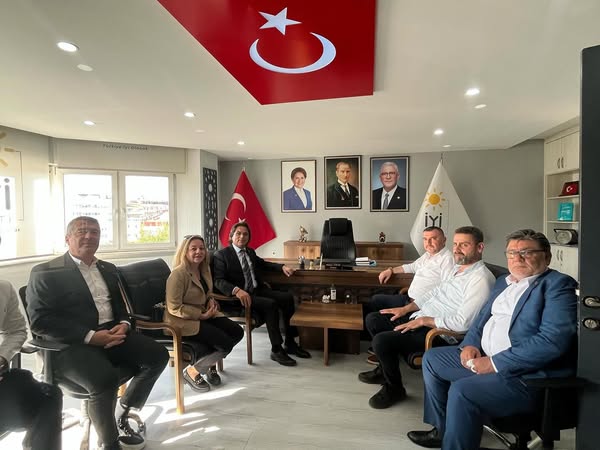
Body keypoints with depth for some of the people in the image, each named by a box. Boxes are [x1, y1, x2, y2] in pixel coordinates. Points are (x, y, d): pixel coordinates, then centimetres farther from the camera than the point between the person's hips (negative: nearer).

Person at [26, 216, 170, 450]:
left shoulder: (108, 269, 17)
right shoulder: (45, 272, -3)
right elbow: (41, 322, -12)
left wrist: (123, 325, -4)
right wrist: (91, 336, -21)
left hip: (112, 333, 6)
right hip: (71, 344, -6)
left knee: (158, 354, -13)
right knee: (104, 379, -32)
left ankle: (122, 415, 11)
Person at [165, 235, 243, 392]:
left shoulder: (204, 270, 8)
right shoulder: (178, 274, -19)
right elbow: (174, 308, -21)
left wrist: (211, 301, 2)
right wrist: (201, 315, -20)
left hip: (204, 315, 9)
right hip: (184, 321, -9)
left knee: (237, 332, -6)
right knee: (225, 344, -21)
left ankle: (210, 364, 17)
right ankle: (192, 371, 4)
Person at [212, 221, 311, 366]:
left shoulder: (250, 252, 17)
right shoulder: (221, 255, -4)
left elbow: (263, 264, 33)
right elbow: (218, 281, -13)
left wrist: (282, 267, 14)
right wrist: (236, 290, -32)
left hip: (258, 290, 7)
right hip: (240, 295, -7)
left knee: (287, 297, -12)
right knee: (271, 304, -29)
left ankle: (290, 343, -2)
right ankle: (276, 350, -16)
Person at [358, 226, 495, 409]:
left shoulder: (480, 279, -20)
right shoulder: (458, 267, 10)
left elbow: (462, 323, -27)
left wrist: (423, 320, -19)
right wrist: (406, 308, 9)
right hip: (420, 318, 10)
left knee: (382, 340, -24)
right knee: (373, 319, 11)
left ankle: (394, 388, 6)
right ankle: (386, 369, 30)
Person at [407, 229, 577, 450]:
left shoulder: (558, 285, -12)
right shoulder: (504, 281, 14)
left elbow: (552, 340, -24)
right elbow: (482, 319, 20)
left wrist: (495, 363, -22)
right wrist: (470, 345, -1)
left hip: (530, 373, -9)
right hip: (485, 358, 9)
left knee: (462, 390, -28)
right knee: (432, 358, 12)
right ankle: (442, 429, 26)